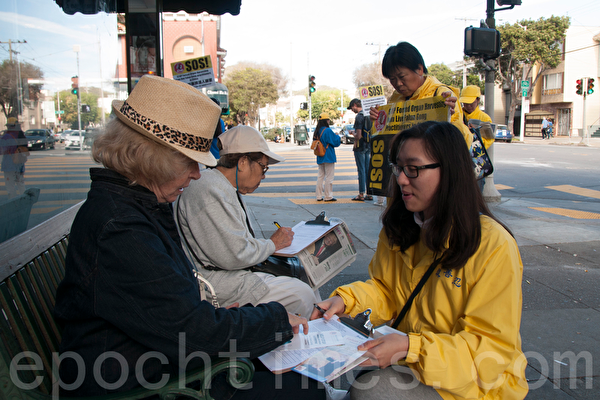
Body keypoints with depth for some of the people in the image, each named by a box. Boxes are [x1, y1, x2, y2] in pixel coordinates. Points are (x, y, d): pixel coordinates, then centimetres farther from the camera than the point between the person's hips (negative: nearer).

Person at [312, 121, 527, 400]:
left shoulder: (494, 247, -21)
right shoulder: (400, 230, 1)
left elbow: (493, 346, -19)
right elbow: (384, 290, 10)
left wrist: (410, 348, -31)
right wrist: (345, 299, -11)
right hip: (410, 357, 6)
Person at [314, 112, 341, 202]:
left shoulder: (316, 131, 7)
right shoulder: (327, 130, -16)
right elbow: (336, 142, -13)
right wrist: (338, 137, 9)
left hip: (320, 157, 7)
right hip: (328, 157, -7)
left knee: (320, 176, 13)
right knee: (329, 176, -1)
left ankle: (319, 196, 14)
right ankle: (328, 196, 1)